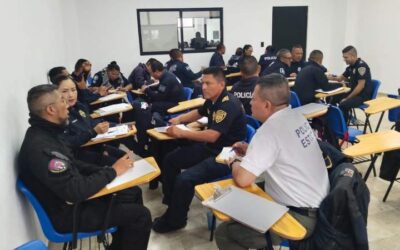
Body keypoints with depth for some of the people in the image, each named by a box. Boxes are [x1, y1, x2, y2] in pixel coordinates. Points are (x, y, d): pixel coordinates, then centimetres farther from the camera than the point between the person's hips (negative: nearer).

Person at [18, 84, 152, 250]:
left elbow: (73, 165, 11)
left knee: (134, 192, 13)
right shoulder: (41, 147, -30)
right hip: (67, 213, -9)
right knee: (140, 216, -11)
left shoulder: (45, 133, 2)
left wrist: (104, 170, -2)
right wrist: (112, 171, -19)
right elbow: (75, 191, -31)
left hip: (71, 197, 10)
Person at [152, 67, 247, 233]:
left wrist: (181, 133, -20)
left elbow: (212, 136, -29)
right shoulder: (212, 99, 5)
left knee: (184, 180, -24)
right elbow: (199, 113, 28)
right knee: (170, 160, 11)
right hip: (209, 147, 10)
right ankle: (171, 202, 23)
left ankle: (174, 220, 1)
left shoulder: (229, 104, -23)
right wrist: (179, 119, 10)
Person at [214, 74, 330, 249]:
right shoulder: (295, 116, 2)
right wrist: (250, 150, 10)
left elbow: (243, 179, -27)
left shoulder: (269, 130, -23)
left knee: (224, 232, -2)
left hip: (300, 218, -9)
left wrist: (234, 163, -6)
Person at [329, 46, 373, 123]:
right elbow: (341, 78, 23)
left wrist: (347, 98, -19)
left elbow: (361, 86, -22)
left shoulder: (361, 66, -17)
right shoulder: (351, 66, 9)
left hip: (363, 95, -9)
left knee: (343, 105, -30)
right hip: (353, 92, 9)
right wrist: (332, 78, 0)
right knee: (333, 98, 1)